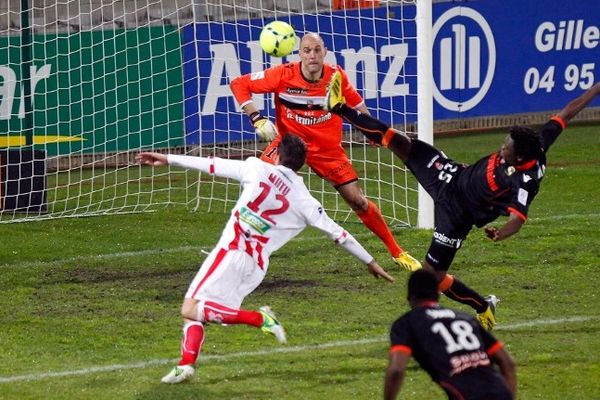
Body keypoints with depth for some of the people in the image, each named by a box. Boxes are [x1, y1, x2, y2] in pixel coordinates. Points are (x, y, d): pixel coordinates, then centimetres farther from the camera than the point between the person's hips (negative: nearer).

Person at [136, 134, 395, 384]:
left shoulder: (258, 168, 6)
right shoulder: (304, 202, 12)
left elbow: (212, 165, 8)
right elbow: (337, 234, 15)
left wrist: (168, 160, 15)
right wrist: (370, 263, 24)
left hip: (232, 251, -5)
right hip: (257, 267, 5)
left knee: (190, 310, -11)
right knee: (195, 311, 10)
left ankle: (260, 318, -19)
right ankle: (186, 364, -13)